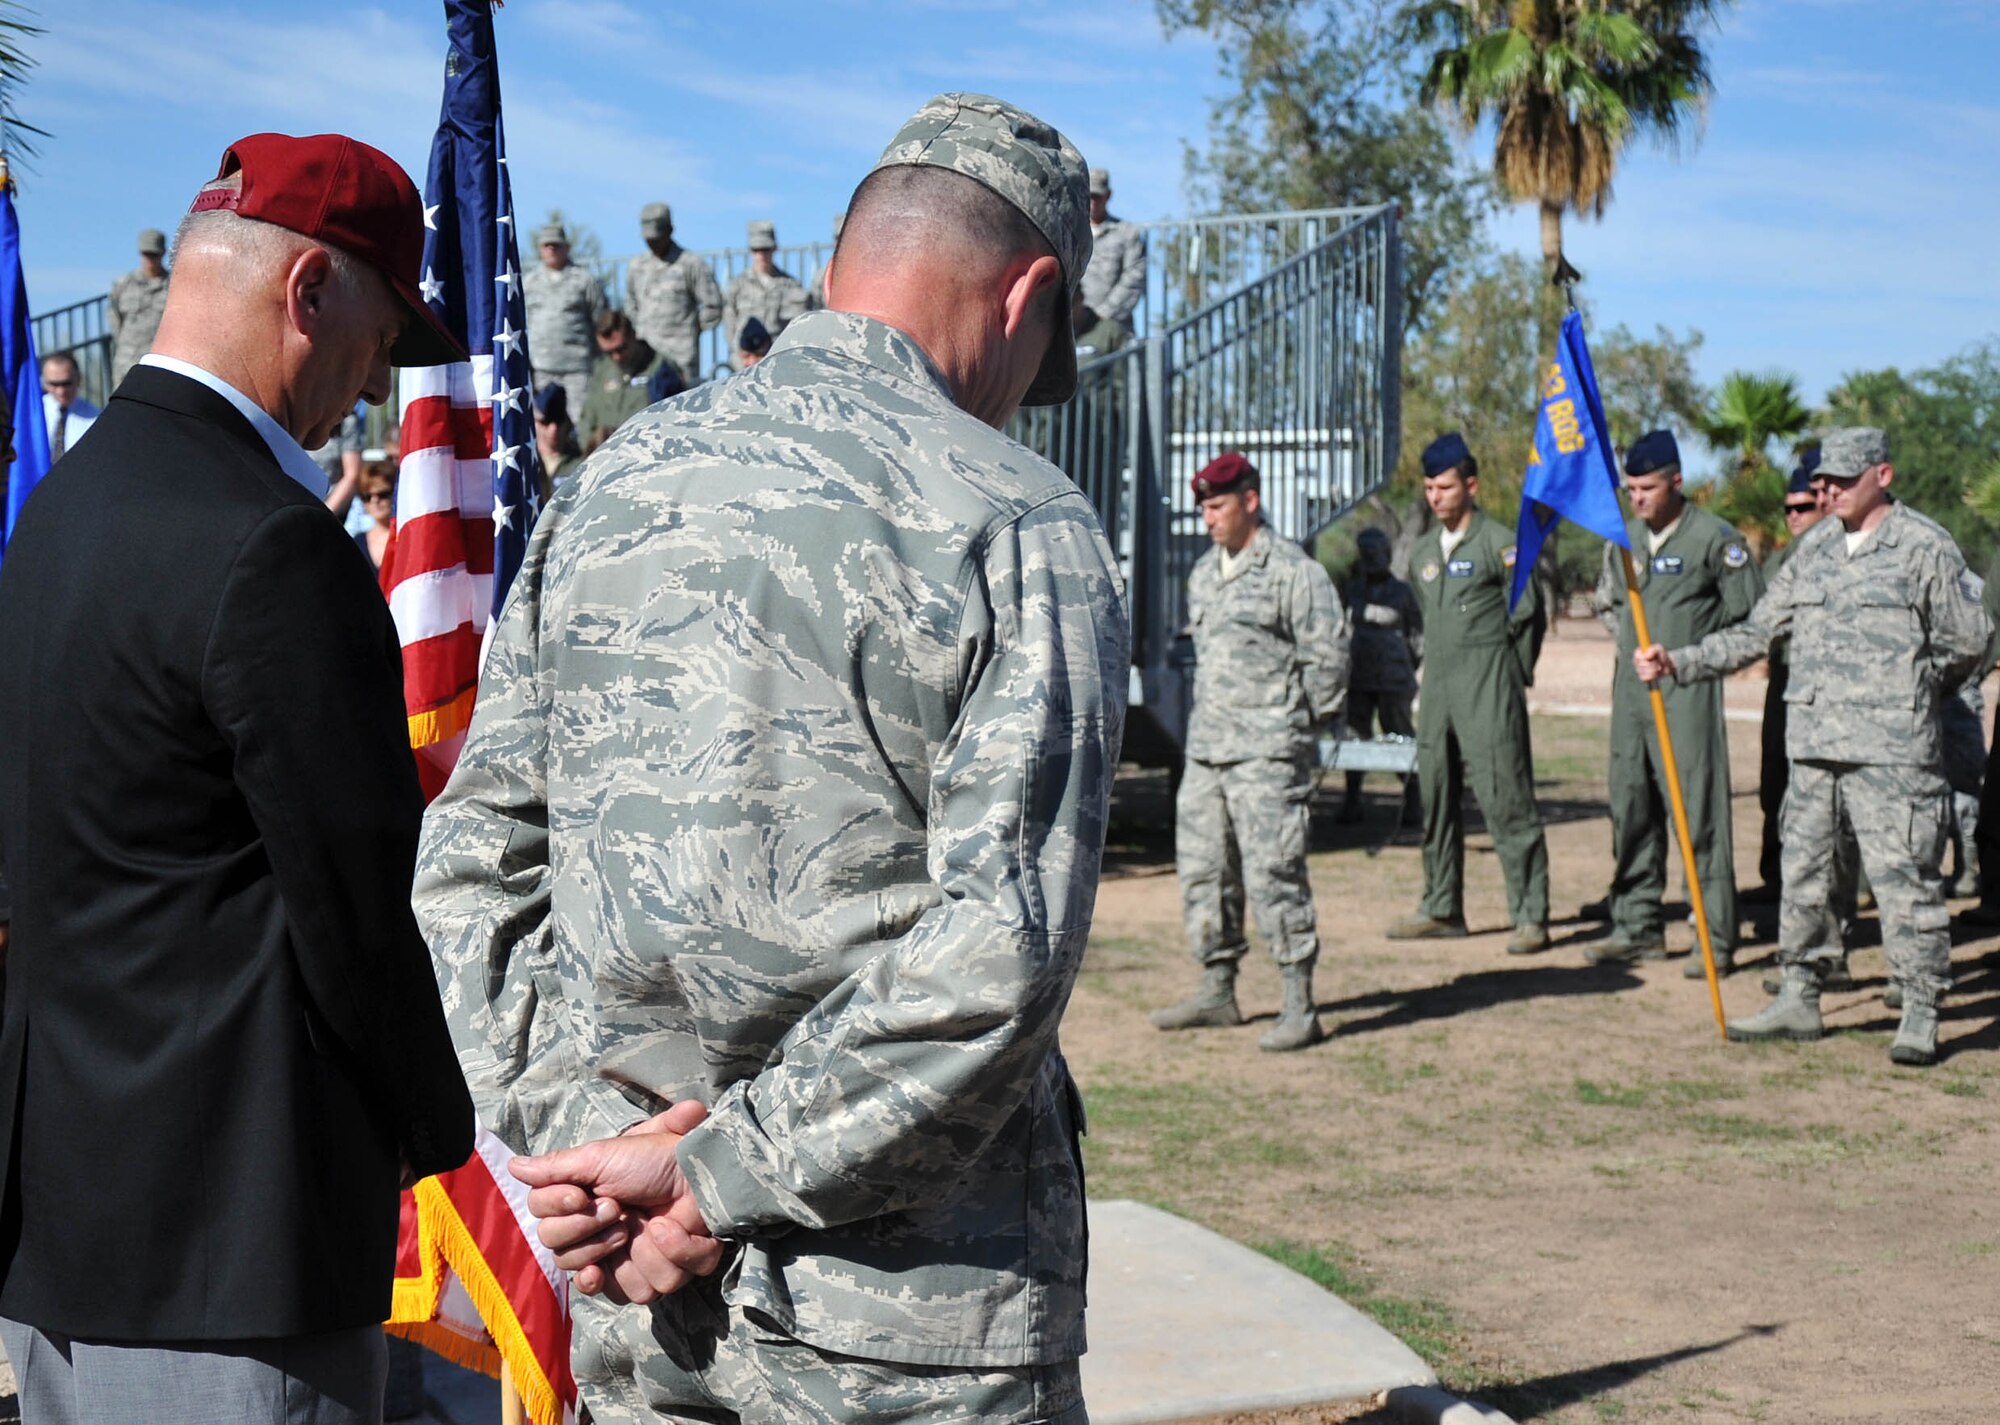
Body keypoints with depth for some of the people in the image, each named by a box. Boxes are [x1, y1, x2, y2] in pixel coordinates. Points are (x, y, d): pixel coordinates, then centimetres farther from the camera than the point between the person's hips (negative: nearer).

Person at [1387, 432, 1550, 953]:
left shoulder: (1500, 543, -6)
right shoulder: (1423, 551, 14)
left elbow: (1526, 614, -2)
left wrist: (1507, 676, 3)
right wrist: (1435, 666, 16)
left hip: (1488, 691, -7)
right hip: (1437, 690, 7)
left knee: (1507, 802, -8)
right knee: (1435, 799, 10)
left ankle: (1530, 915, -5)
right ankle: (1442, 908, 20)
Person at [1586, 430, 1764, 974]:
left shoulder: (1714, 537, -7)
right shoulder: (1623, 538, 12)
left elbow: (1749, 608, -2)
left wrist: (1691, 644, 2)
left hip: (1688, 690, -6)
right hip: (1631, 690, 6)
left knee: (1700, 814, -8)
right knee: (1631, 811, 9)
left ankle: (1717, 939, -4)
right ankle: (1637, 928, 19)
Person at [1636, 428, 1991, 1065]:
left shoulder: (1924, 546, -3)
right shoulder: (1814, 547, 13)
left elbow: (1970, 640, 2)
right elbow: (1757, 631, 15)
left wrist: (1905, 692, 10)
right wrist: (1678, 662, 7)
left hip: (1889, 749, -6)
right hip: (1812, 743, 6)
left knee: (1900, 877, -6)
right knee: (1801, 871, 10)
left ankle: (1920, 1016, 3)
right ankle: (1798, 999, 21)